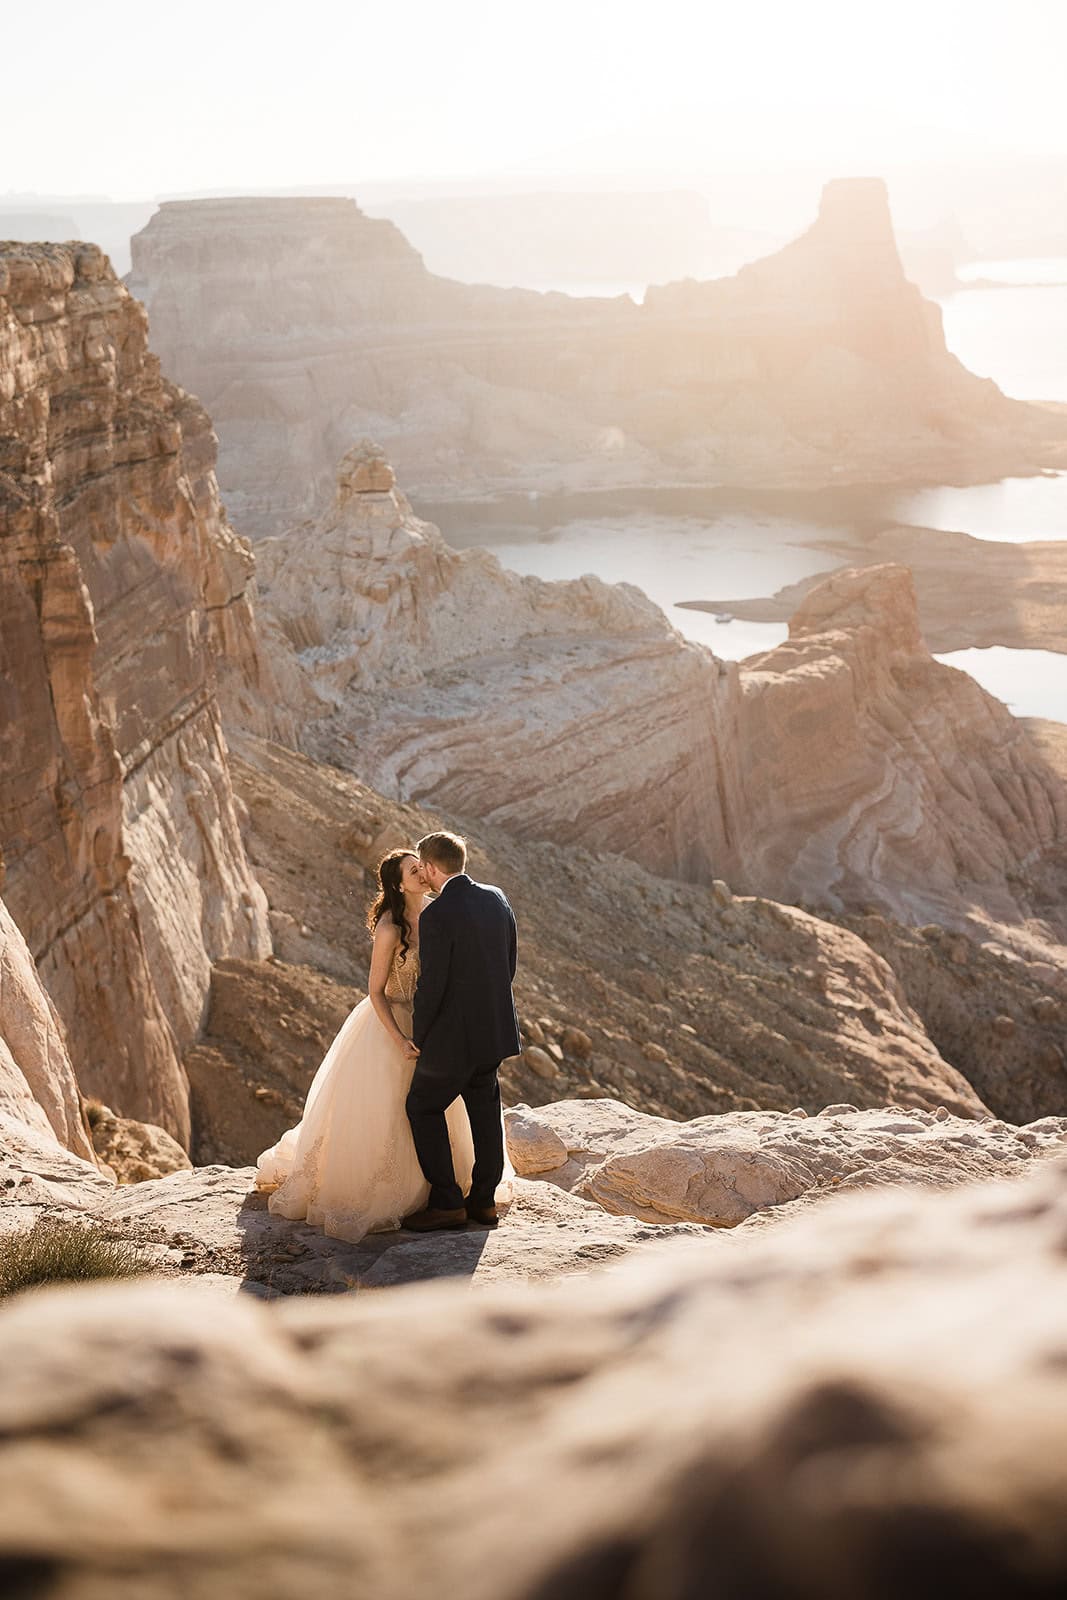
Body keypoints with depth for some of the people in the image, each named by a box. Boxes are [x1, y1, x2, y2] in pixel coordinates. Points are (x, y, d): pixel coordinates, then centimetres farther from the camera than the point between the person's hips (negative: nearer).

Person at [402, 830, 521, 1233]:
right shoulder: (496, 899, 2)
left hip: (453, 1033, -7)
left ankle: (446, 1203, 8)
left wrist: (418, 1038, -5)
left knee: (423, 1107, 9)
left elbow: (430, 987, -19)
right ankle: (483, 1200, 24)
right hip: (494, 1027, 7)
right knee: (483, 1109, 17)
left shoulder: (436, 916, -21)